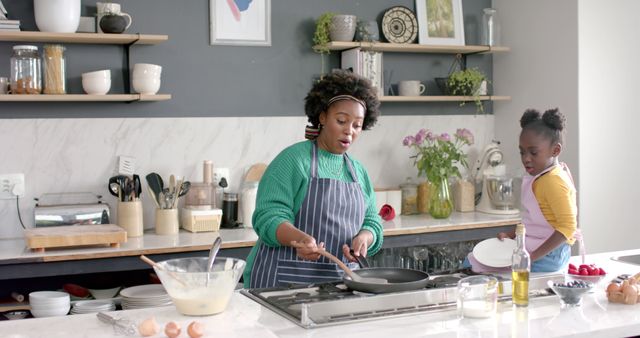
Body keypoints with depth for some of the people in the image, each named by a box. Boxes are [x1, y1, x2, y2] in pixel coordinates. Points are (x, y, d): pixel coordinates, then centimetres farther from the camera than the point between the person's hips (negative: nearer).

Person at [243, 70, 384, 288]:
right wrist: (301, 238, -34)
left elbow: (371, 223, 11)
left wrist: (363, 238, -12)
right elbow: (268, 218, -14)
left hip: (338, 282, 5)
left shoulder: (359, 172, 11)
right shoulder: (293, 159, -7)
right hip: (283, 279, -5)